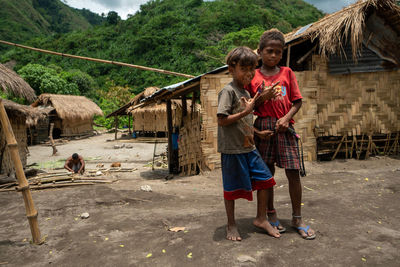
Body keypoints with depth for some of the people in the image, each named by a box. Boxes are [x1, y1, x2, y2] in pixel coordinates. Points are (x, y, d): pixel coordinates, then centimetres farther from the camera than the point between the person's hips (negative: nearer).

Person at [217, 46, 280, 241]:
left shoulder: (245, 92, 13)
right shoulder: (228, 91, -13)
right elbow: (222, 120, -20)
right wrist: (245, 112, -21)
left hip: (248, 147, 8)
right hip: (232, 149, -8)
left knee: (264, 179, 9)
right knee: (232, 188, 5)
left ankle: (261, 219, 26)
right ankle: (231, 225, 24)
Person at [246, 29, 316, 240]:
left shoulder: (287, 73, 8)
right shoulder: (254, 77, 5)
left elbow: (297, 101, 6)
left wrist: (286, 117, -10)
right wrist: (260, 99, -14)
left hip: (284, 127, 1)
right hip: (263, 127, 0)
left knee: (293, 172, 0)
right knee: (267, 173, 7)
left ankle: (297, 218, 16)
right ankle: (271, 215, 24)